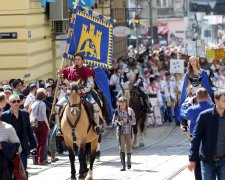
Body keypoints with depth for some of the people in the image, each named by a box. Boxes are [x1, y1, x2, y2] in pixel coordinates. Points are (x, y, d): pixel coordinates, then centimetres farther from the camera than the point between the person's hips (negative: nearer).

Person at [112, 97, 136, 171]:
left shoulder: (130, 111, -3)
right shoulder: (117, 111, -2)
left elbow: (134, 122, -2)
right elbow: (113, 122, 2)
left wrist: (128, 121, -21)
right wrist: (118, 123, -19)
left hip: (128, 132, 1)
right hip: (120, 132, 0)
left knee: (129, 147, 8)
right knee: (121, 148, -8)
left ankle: (129, 162, 33)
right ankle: (123, 165, -10)